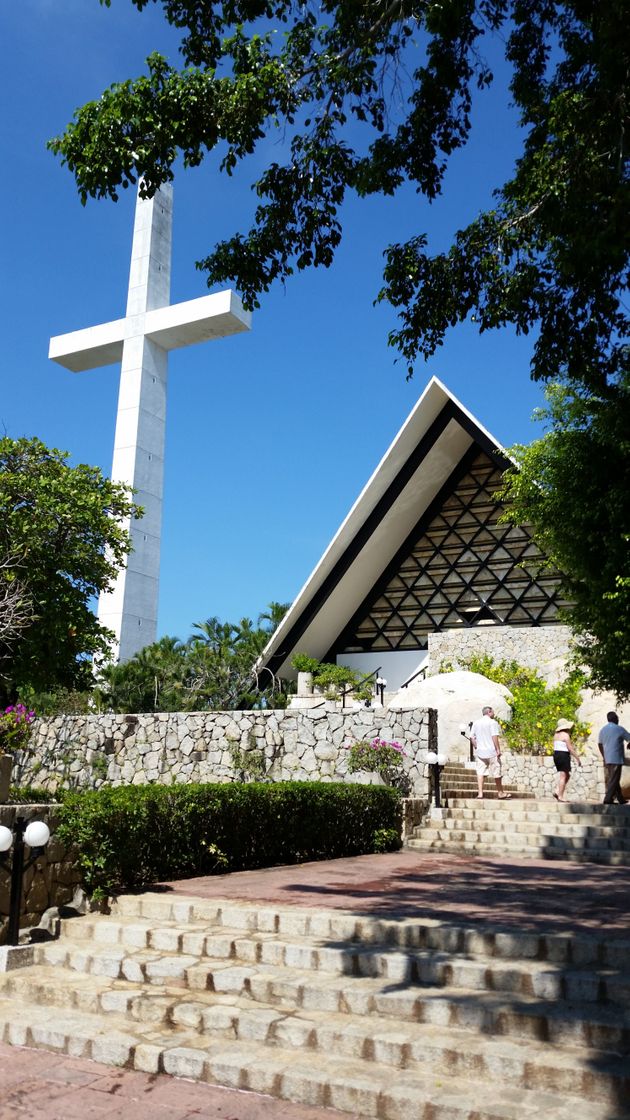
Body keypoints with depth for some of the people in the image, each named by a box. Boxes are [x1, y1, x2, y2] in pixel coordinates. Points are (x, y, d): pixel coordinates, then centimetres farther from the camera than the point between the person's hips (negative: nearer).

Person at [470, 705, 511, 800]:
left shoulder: (476, 723, 9)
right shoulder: (492, 722, -7)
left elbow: (472, 737, 8)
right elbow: (494, 737, -15)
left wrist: (476, 748, 12)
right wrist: (498, 749, -13)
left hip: (480, 752, 4)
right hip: (491, 751, -4)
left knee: (480, 772, 3)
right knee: (496, 773, 7)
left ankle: (480, 794, -4)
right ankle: (501, 793, 18)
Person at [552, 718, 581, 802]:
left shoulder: (556, 735, 13)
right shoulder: (565, 735, -12)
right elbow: (570, 749, -14)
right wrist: (578, 758, -9)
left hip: (556, 755, 8)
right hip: (564, 756, -8)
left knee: (567, 775, 16)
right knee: (563, 776, -3)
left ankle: (557, 791, 6)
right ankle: (560, 796, -2)